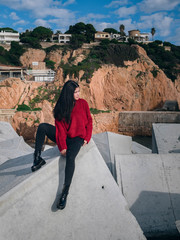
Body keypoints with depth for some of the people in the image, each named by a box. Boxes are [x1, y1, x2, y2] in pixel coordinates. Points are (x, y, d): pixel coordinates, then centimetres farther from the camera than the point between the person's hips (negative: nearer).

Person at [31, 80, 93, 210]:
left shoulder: (83, 103, -3)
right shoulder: (61, 107, -3)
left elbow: (89, 121, 6)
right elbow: (60, 128, -9)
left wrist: (87, 138, -4)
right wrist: (62, 146, -18)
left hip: (77, 138, -2)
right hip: (64, 137, 2)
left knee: (70, 157, -32)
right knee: (42, 127, -19)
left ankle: (65, 191, -29)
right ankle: (38, 158, -16)